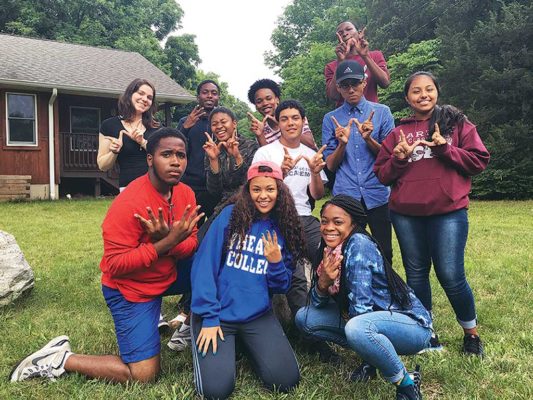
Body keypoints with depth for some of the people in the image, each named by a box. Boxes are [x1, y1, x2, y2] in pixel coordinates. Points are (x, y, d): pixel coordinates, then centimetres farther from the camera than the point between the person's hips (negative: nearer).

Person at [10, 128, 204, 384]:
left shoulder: (186, 193, -5)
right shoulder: (129, 203, -27)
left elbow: (191, 246, -5)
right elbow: (115, 265, -27)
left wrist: (167, 239, -28)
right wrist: (167, 242, -34)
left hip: (168, 275, 7)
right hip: (131, 288, -7)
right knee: (143, 375, -9)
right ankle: (59, 359, 7)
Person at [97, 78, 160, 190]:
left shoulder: (155, 127, 10)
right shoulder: (109, 125, 4)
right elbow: (102, 165, 5)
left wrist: (143, 142, -11)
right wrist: (114, 152, -12)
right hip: (128, 188, -1)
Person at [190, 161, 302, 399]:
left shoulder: (284, 229, 3)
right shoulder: (230, 216, -6)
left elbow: (282, 287, 5)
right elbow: (204, 265, -10)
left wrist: (276, 262, -16)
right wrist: (209, 316, -15)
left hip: (258, 316, 3)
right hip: (217, 313, -2)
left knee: (286, 380, -12)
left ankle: (247, 344, 17)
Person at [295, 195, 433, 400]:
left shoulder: (358, 244, -23)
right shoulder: (330, 249, 0)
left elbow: (360, 307, -25)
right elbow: (317, 304, 2)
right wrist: (323, 282, -19)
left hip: (411, 323, -8)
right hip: (374, 319, 8)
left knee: (356, 328, -39)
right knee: (304, 317, 3)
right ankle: (373, 352, 9)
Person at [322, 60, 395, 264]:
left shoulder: (382, 112, 6)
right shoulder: (331, 119, 7)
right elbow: (330, 165, 5)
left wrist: (369, 139, -13)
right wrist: (342, 143, -14)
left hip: (377, 195, 0)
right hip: (344, 196, 0)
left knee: (384, 253, 5)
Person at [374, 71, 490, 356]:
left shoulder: (457, 123, 6)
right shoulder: (397, 133, 11)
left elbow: (479, 161, -1)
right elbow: (381, 174, 8)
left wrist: (445, 149, -14)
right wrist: (399, 159, -11)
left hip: (448, 211, -3)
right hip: (405, 214, 3)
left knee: (451, 276, -3)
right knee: (416, 274, 11)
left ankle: (471, 333, 22)